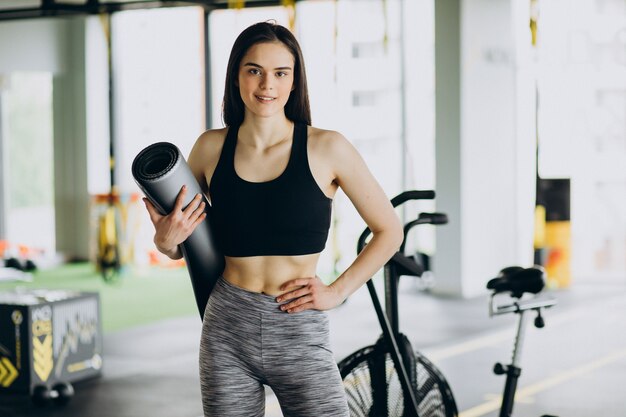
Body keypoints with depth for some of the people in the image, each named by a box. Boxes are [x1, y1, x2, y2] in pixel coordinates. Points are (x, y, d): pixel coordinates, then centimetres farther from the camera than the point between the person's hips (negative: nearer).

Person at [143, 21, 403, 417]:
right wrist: (166, 240, -5)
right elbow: (177, 239, 16)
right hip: (227, 337, 2)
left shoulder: (326, 148, -5)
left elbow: (389, 230, 4)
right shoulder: (212, 147, 3)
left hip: (301, 336, -2)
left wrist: (337, 291, -3)